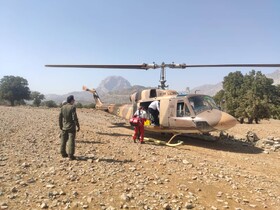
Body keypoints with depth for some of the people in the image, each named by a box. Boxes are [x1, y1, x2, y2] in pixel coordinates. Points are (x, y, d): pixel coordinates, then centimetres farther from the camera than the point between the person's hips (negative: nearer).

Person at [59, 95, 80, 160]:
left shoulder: (63, 107, 5)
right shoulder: (72, 107, -14)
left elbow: (60, 117, 8)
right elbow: (75, 118, -18)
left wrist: (60, 125, 18)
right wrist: (78, 126, -10)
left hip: (64, 127, 7)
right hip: (71, 127, -6)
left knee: (63, 140, 15)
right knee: (71, 141, -1)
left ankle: (63, 153, 26)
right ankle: (71, 155, 1)